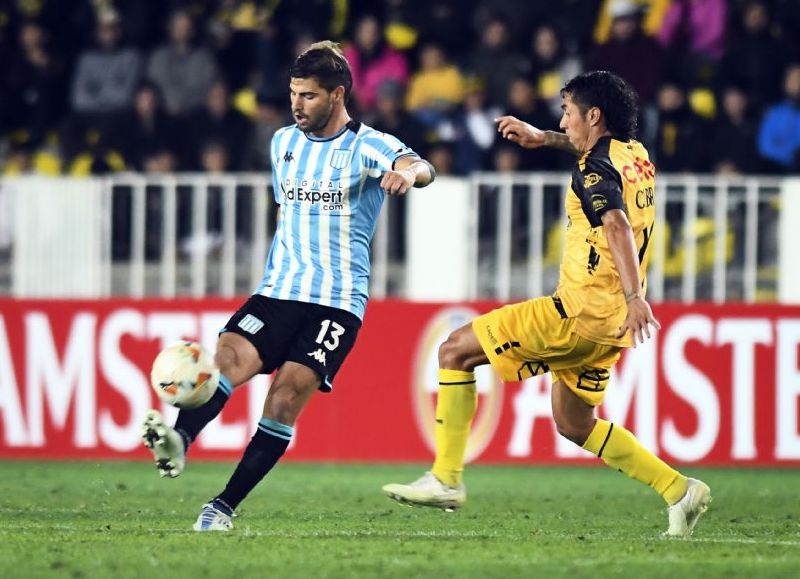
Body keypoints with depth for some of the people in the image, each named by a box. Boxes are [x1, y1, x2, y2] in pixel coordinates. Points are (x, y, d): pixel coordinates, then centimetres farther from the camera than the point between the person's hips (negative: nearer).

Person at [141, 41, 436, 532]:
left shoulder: (367, 146, -5)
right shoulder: (284, 142, 13)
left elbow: (421, 167, -25)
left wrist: (408, 172, -49)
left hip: (338, 301, -5)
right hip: (278, 290, 5)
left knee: (288, 394, -16)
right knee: (230, 357, -23)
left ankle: (226, 506, -12)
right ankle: (180, 440, -43)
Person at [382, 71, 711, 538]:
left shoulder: (594, 170, -15)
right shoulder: (634, 155, 11)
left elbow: (617, 224, -33)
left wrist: (634, 296, -44)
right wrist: (544, 139, 36)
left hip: (579, 312, -9)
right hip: (609, 320, 9)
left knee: (456, 351, -2)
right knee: (575, 425, 21)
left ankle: (446, 479, -4)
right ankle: (679, 490, 14)